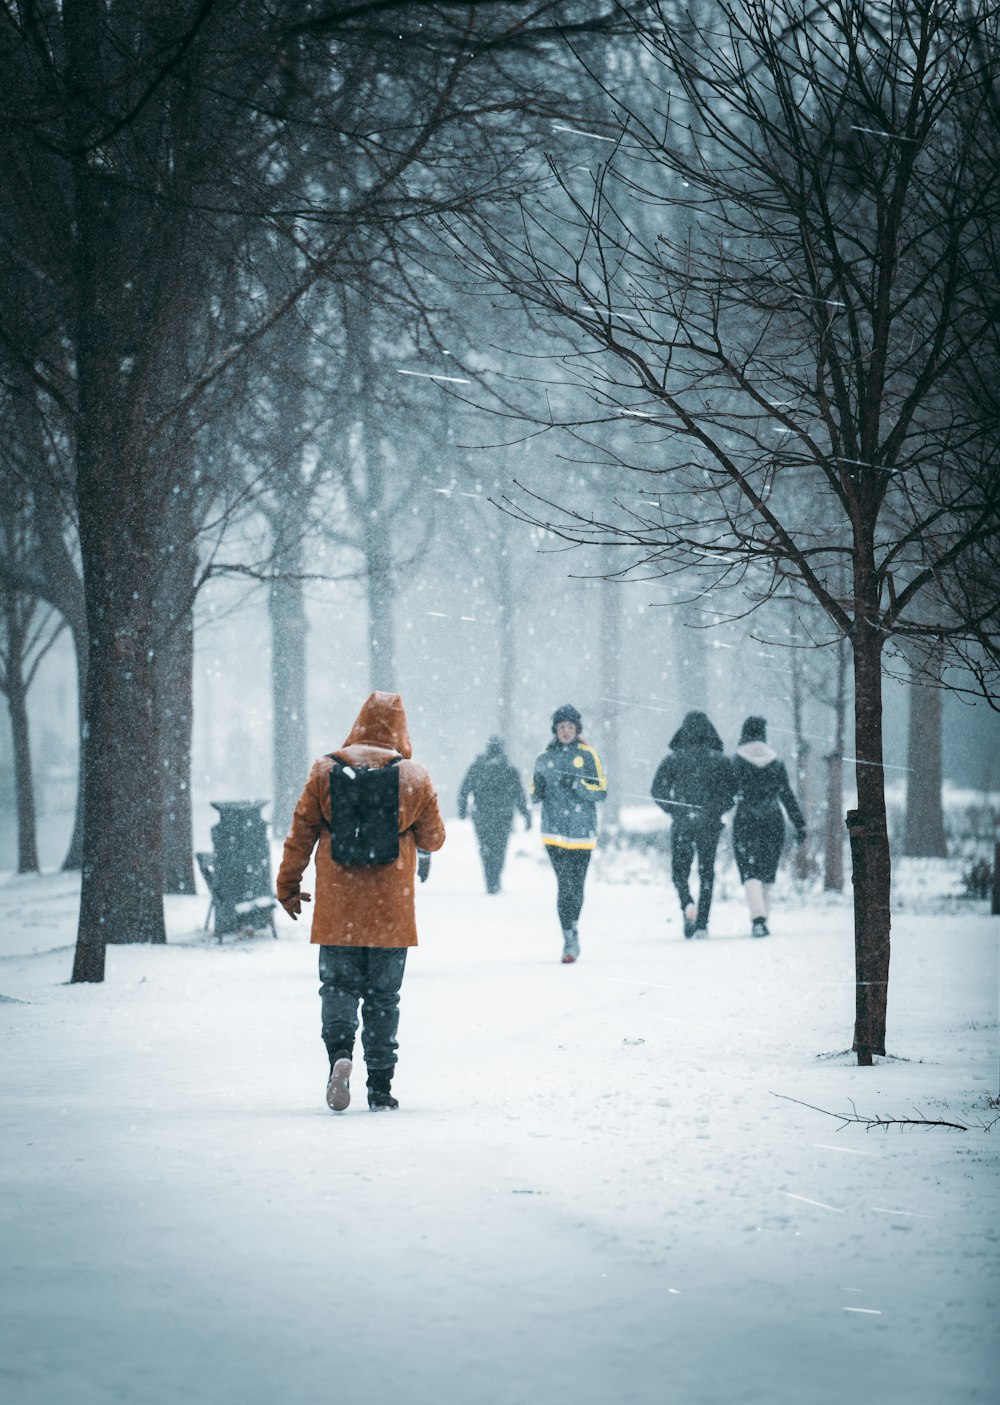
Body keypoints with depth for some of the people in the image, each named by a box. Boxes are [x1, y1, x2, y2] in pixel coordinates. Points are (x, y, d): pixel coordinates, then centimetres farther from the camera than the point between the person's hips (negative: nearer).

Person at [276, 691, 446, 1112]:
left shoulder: (326, 770, -2)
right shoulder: (414, 777, -3)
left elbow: (301, 833, 2)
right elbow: (433, 840, 7)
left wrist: (288, 886, 13)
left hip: (337, 906, 0)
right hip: (391, 909, 0)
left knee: (338, 986, 8)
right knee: (383, 996, 9)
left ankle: (339, 1051, -19)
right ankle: (380, 1085, 8)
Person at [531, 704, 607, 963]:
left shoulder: (587, 755, 4)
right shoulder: (544, 759, 11)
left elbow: (601, 791, 0)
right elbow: (535, 795, 17)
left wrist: (577, 785, -15)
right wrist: (538, 792, -6)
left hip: (582, 830, -1)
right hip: (554, 831, 1)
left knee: (576, 884, 1)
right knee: (564, 884, -10)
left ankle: (572, 926, 25)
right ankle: (570, 938, -6)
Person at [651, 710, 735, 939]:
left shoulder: (674, 759, -1)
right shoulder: (720, 759, 0)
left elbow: (657, 790, -4)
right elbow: (731, 792, -4)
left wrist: (674, 811, 7)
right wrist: (716, 811, 9)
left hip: (681, 825, -1)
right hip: (710, 825, 1)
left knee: (679, 869, 12)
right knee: (706, 872, 9)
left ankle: (688, 904, -17)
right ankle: (702, 924, 4)